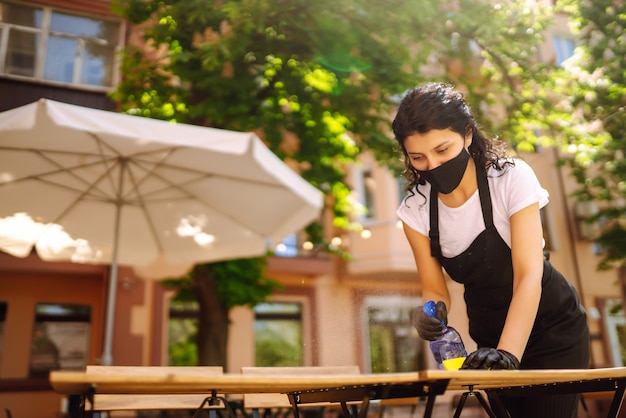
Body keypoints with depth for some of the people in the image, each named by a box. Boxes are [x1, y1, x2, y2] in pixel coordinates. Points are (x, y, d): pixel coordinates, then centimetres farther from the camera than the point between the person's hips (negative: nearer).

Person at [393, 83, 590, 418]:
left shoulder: (512, 178, -23)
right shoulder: (415, 210, -14)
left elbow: (529, 275, -30)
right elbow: (435, 290, -9)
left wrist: (507, 353, -43)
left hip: (551, 329, -3)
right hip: (490, 337, 3)